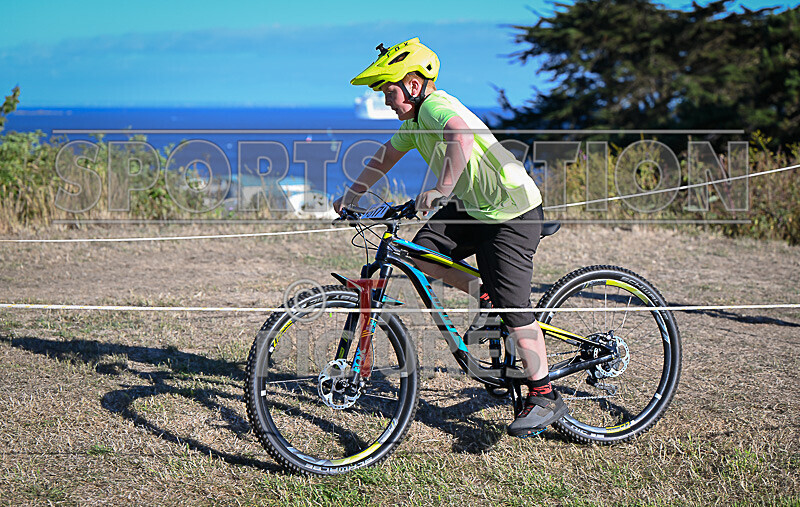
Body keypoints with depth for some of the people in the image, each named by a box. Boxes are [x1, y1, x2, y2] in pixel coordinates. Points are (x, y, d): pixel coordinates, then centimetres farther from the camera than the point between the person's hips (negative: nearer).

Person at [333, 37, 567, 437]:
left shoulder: (436, 106, -21)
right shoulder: (415, 121, 9)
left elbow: (462, 137, -43)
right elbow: (386, 155, 23)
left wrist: (440, 189, -47)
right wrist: (353, 193, 16)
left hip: (513, 212, -10)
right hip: (472, 207, 10)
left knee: (513, 307, -10)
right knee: (422, 253, -3)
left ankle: (545, 397, -1)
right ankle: (489, 295, 15)